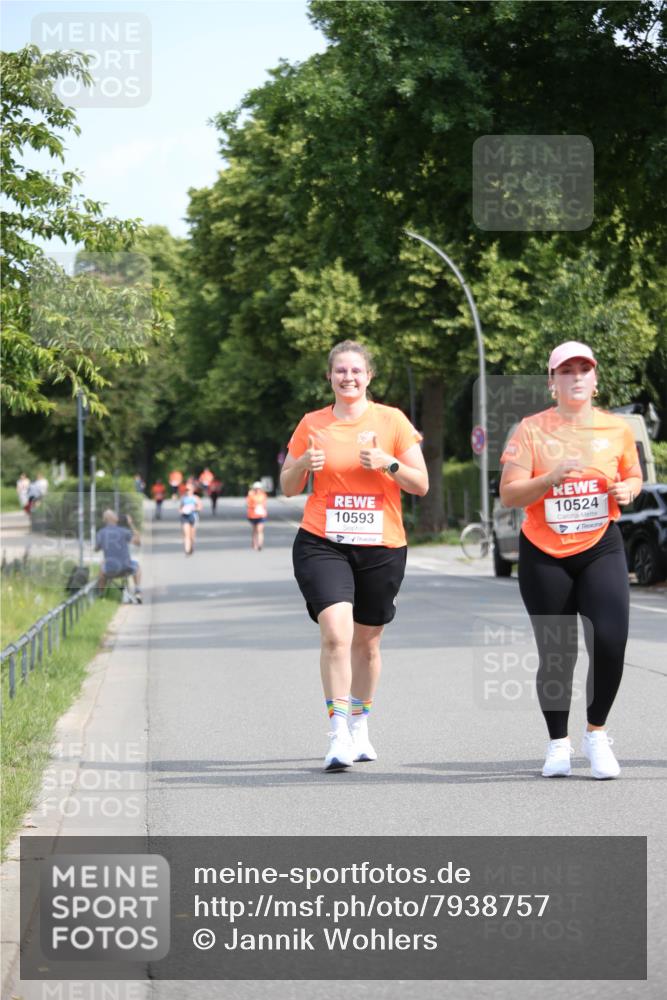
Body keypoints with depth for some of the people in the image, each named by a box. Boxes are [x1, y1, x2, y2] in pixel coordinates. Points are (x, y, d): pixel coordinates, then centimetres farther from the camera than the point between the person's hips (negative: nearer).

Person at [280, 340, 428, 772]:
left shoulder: (392, 420, 2)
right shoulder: (312, 424, 5)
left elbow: (421, 485, 2)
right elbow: (288, 488, 11)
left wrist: (387, 463, -15)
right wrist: (304, 464, -10)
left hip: (382, 546, 1)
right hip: (322, 544, -1)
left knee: (367, 640, 11)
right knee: (335, 631, -20)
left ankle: (359, 727, 31)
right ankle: (338, 736, -19)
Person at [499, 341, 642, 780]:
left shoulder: (617, 428, 4)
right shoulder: (531, 430, -3)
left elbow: (634, 477, 18)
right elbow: (509, 495, -8)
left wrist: (627, 490, -5)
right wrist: (551, 479, -24)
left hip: (602, 549, 1)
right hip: (545, 556, -1)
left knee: (611, 640, -15)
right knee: (556, 654, 2)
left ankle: (596, 733, 6)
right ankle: (558, 743, 21)